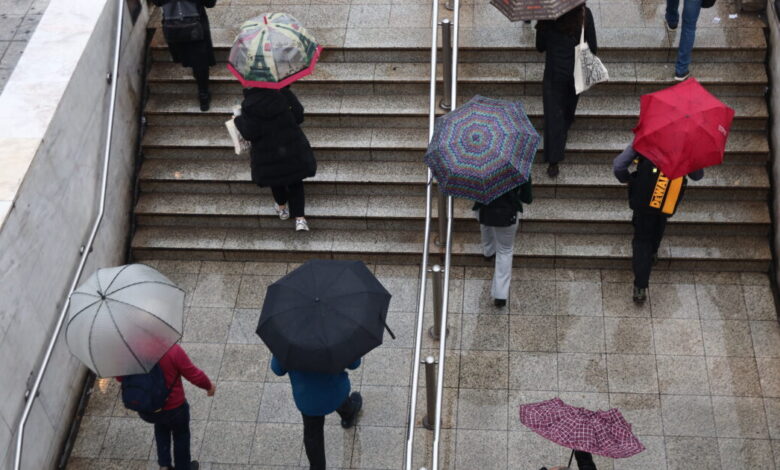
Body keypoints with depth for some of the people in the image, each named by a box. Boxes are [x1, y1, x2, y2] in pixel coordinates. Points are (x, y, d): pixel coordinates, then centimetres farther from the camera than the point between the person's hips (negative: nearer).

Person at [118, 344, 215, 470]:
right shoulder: (173, 351, -29)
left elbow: (120, 377, 1)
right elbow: (195, 375, -19)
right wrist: (209, 386, 2)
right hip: (174, 408, -3)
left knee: (161, 428, 36)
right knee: (181, 436, 26)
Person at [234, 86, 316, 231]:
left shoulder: (248, 105, -17)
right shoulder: (283, 93, -11)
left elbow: (250, 133, -17)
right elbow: (298, 116, -10)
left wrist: (238, 121, 0)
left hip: (269, 156, -1)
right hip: (294, 148, 1)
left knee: (276, 180, 27)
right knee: (295, 182, 16)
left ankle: (282, 208, 49)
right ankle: (300, 219, 8)